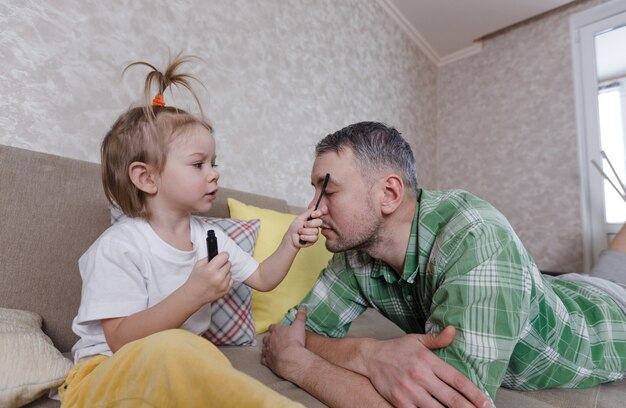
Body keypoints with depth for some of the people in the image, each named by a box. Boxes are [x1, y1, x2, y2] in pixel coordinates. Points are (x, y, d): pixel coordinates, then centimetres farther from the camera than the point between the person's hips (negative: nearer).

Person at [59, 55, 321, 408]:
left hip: (184, 371, 5)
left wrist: (290, 242, -12)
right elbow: (122, 342, -21)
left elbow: (262, 279, 4)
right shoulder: (118, 247, -18)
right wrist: (193, 294, -33)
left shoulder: (209, 236, 1)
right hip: (106, 376, -4)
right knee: (171, 348, -37)